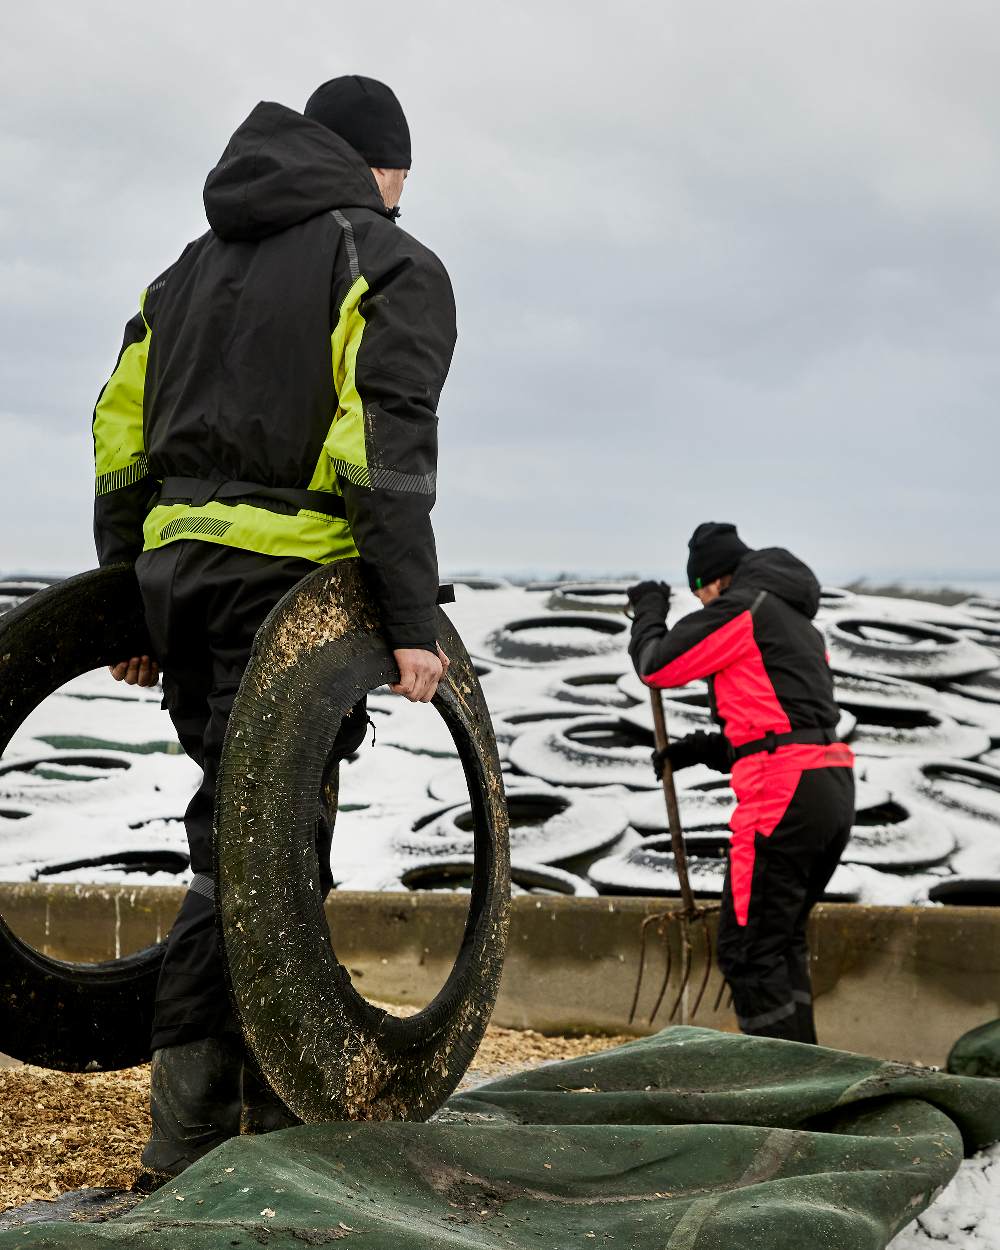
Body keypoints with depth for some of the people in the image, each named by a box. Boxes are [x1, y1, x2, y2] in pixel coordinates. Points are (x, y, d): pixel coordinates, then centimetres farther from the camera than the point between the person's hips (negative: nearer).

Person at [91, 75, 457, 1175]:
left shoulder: (200, 260, 22)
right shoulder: (391, 267, 1)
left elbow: (121, 430, 18)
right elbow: (389, 452, -13)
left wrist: (129, 592, 21)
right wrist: (412, 622, -14)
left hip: (177, 576, 7)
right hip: (289, 581, -7)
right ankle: (190, 1140, -3)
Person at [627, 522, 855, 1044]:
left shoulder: (743, 606, -2)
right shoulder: (800, 623, 27)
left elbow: (656, 665, 2)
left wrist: (649, 609, 21)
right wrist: (707, 749, 22)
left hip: (786, 791, -10)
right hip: (833, 786, 10)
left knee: (747, 946, -7)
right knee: (784, 938, 20)